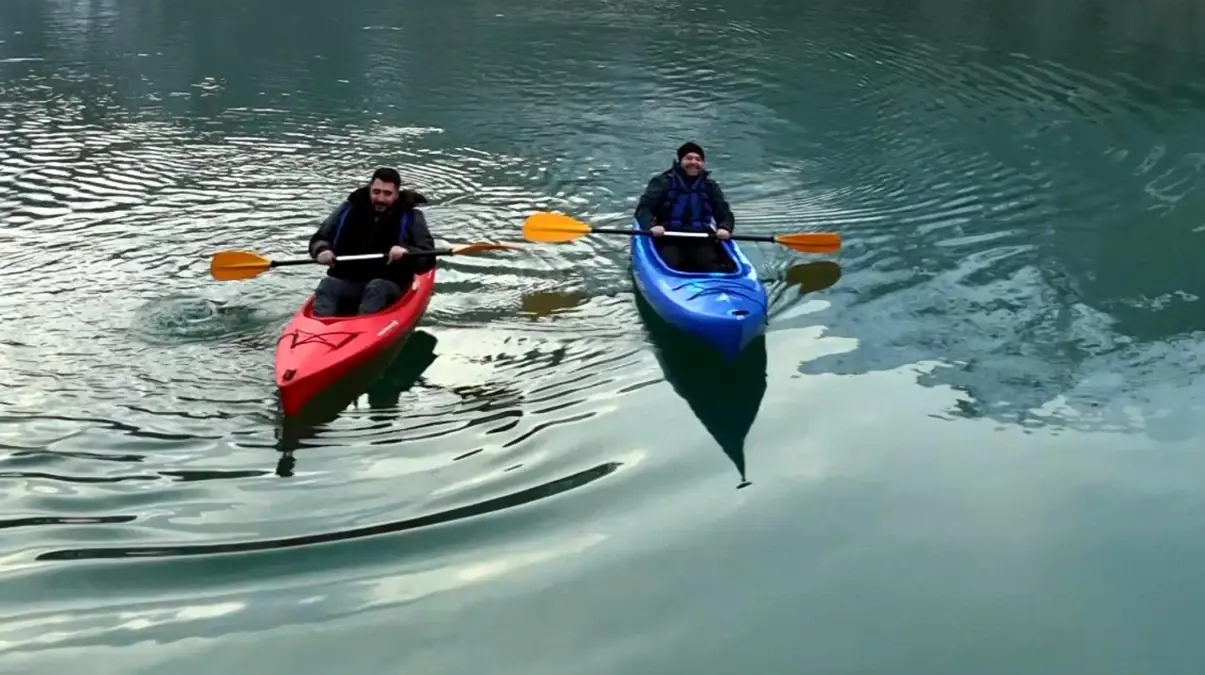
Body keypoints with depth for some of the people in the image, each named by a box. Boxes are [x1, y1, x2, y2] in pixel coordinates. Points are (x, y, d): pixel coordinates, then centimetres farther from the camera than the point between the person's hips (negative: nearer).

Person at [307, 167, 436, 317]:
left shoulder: (410, 217, -3)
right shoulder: (349, 209, 4)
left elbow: (428, 259, -9)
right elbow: (318, 239, 11)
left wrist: (406, 252, -32)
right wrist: (322, 250, -14)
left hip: (389, 286, -2)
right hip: (347, 282, 2)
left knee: (377, 288, -33)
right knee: (327, 285, -26)